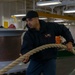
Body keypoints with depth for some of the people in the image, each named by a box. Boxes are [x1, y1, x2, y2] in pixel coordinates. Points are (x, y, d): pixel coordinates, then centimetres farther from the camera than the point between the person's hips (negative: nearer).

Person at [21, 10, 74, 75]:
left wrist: (69, 41, -6)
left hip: (50, 60, -1)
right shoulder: (28, 34, -11)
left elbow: (64, 30, 5)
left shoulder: (51, 26, -10)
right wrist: (26, 56, -48)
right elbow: (26, 48, -25)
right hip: (35, 61, 1)